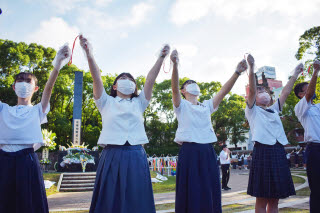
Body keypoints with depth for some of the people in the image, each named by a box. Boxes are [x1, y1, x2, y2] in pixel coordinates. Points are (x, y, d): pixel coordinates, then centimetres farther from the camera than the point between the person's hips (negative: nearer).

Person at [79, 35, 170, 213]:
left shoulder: (139, 103, 19)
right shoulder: (107, 102, 15)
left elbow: (150, 80, 9)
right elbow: (97, 78, 0)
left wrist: (161, 58, -1)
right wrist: (89, 54, -13)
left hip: (136, 157, 2)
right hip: (112, 156, -1)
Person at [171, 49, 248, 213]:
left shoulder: (207, 105, 19)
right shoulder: (181, 106, 7)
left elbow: (224, 91, 8)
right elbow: (174, 88, -12)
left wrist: (237, 72, -5)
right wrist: (175, 65, -28)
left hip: (208, 152, 5)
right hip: (189, 152, -4)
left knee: (210, 192, 5)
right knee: (191, 194, -3)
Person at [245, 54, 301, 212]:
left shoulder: (274, 110, 23)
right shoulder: (253, 110, 7)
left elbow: (285, 92, 21)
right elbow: (251, 90, -7)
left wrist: (295, 74, 19)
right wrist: (251, 68, -18)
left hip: (279, 153, 6)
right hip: (262, 152, -6)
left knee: (274, 199, 7)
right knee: (262, 199, -4)